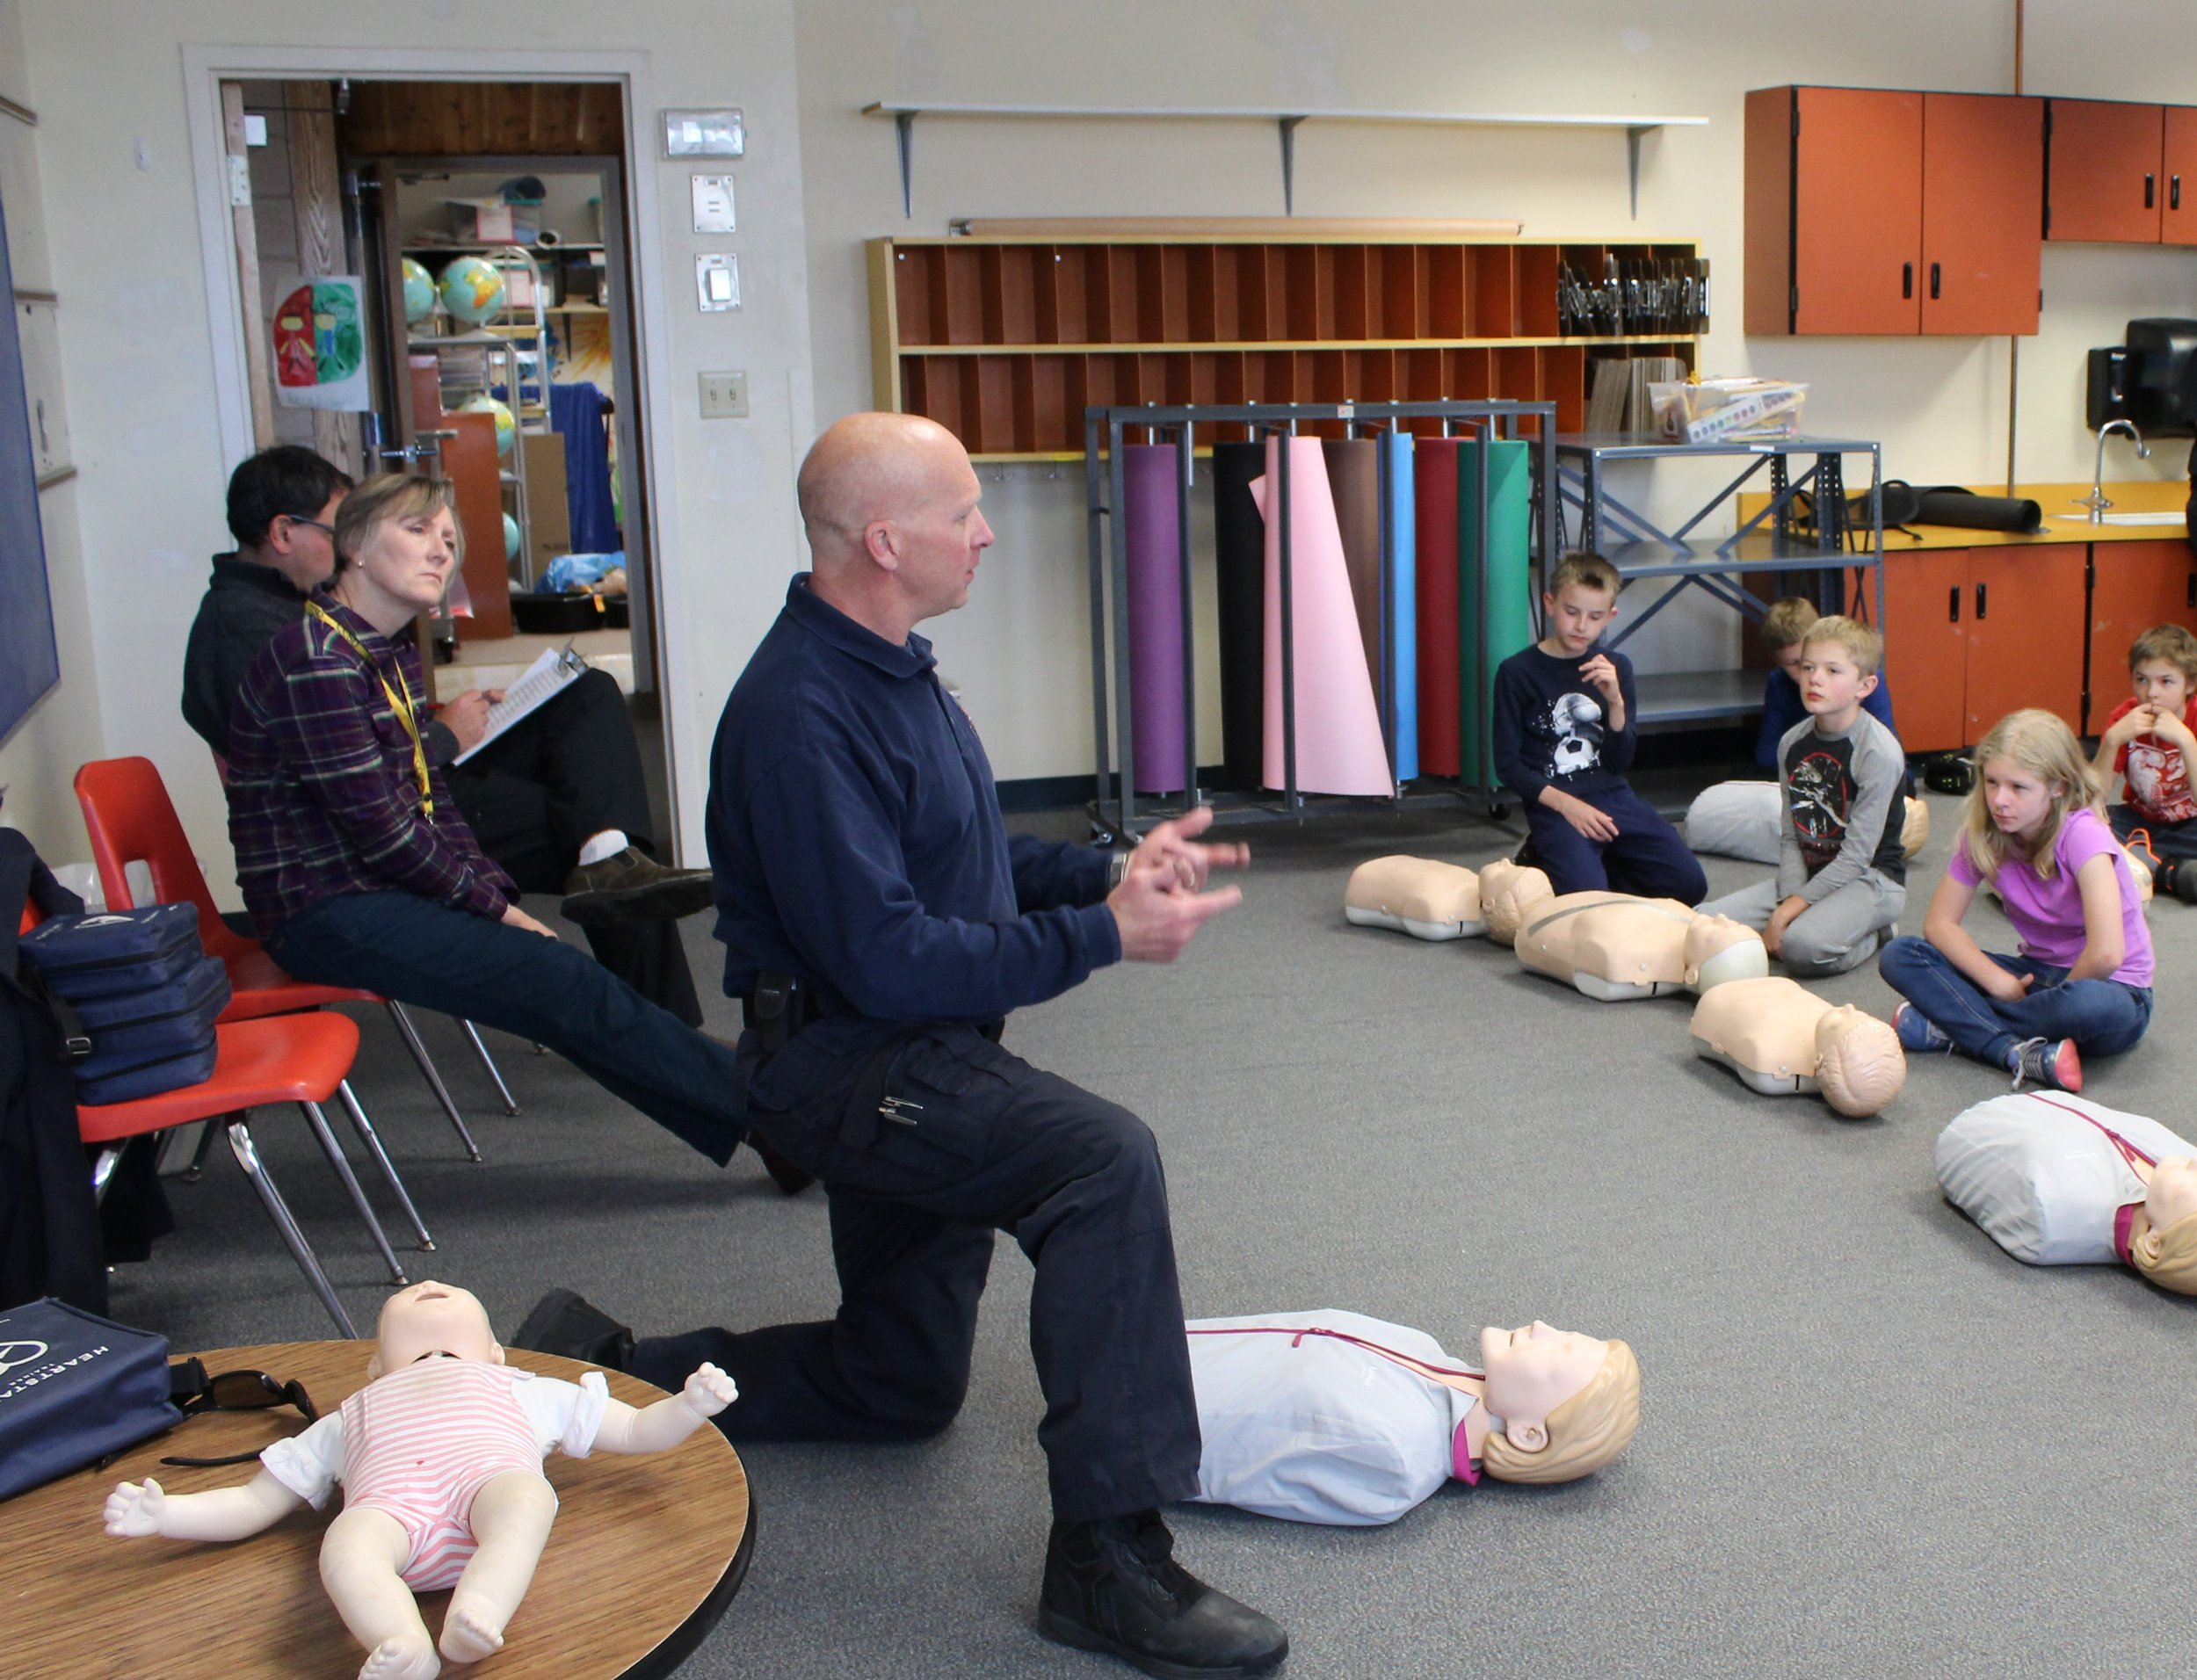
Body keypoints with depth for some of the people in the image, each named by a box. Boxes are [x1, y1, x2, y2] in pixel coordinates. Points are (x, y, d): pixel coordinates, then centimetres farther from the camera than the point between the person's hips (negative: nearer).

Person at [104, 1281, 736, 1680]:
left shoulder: (527, 1392, 43)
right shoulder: (351, 1418, 46)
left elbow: (635, 1431, 36)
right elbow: (251, 1506, 41)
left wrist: (689, 1405, 14)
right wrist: (162, 1514, 24)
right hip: (391, 1500, 1)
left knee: (524, 1498, -37)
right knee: (346, 1547, -36)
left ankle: (476, 1617, -58)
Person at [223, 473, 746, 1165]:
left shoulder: (392, 653, 11)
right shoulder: (316, 659, -18)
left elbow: (429, 796, 14)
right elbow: (379, 828, -20)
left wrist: (496, 891, 1)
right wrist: (492, 905, -10)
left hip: (376, 893, 9)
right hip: (328, 916, -9)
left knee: (570, 976, -4)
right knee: (566, 986, -15)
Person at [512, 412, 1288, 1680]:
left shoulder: (891, 666, 9)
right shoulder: (802, 712, -23)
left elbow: (968, 853, 18)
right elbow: (888, 959, -28)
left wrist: (1108, 873, 1)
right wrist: (1103, 938, -22)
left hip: (910, 1055, 10)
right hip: (846, 1060, -10)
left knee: (904, 1388, 20)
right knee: (1106, 1159, -33)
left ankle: (612, 1372, 29)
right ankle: (1109, 1558, -27)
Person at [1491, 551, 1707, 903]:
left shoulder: (1615, 668, 9)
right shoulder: (1516, 672, -4)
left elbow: (1620, 762, 4)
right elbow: (1508, 764, -4)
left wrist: (1616, 702, -12)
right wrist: (1564, 803, -15)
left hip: (1613, 796, 5)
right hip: (1553, 804, -5)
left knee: (1689, 884, -8)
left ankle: (1597, 860, 11)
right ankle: (1541, 859, 4)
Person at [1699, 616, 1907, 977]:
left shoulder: (1880, 753, -17)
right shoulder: (1793, 743, 3)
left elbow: (1857, 854, -18)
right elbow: (1789, 838, 3)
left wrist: (1797, 905, -20)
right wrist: (1789, 899, -13)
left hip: (1869, 878, -6)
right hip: (1807, 874, 6)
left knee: (1804, 946, -34)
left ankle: (1872, 934, -2)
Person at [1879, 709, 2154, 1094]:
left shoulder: (2082, 832, -23)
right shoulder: (1983, 833, -6)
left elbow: (2106, 954, -33)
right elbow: (1940, 922, -4)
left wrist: (2061, 994, -16)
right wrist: (2001, 983, -17)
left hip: (2108, 986, -5)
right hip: (2037, 976, 6)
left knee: (2091, 1005, -43)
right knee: (1898, 957, -13)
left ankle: (1952, 1027, -21)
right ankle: (2021, 1054, -28)